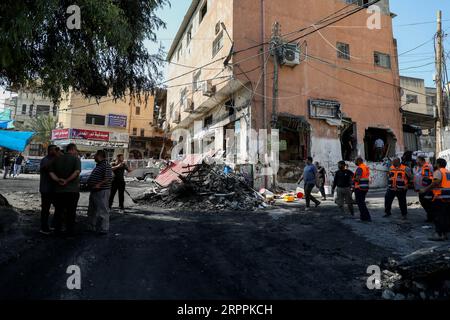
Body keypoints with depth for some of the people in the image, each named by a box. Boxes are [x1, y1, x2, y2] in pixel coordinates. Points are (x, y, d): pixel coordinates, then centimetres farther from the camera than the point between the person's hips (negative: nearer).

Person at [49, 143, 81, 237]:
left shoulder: (57, 159, 10)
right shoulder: (76, 159, -6)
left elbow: (51, 172, 1)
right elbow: (77, 172, -22)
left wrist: (58, 180, -11)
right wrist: (67, 180, -17)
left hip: (58, 190, 4)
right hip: (72, 190, -4)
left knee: (58, 211, 13)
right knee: (71, 212, 5)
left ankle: (57, 231, 21)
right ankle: (70, 232, 10)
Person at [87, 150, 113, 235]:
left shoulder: (106, 165, -15)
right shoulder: (98, 165, 17)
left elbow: (109, 178, -25)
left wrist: (99, 184, -27)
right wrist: (89, 182, 15)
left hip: (102, 191, -11)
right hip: (94, 191, 11)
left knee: (103, 210, -5)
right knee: (92, 210, 19)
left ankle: (104, 229, 2)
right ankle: (91, 227, 32)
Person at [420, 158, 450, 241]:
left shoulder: (438, 171, -8)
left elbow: (436, 182, -23)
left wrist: (426, 189, -21)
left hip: (440, 197, -8)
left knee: (438, 216, -3)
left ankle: (439, 235, -3)